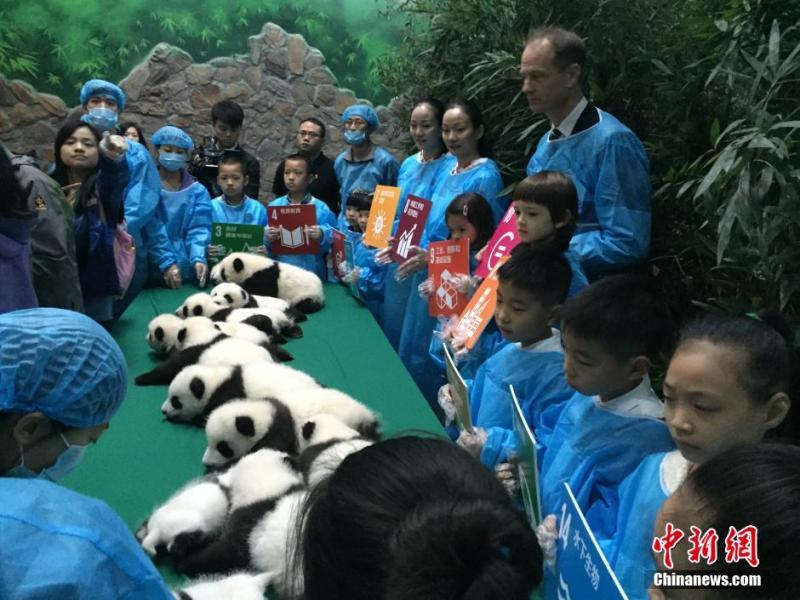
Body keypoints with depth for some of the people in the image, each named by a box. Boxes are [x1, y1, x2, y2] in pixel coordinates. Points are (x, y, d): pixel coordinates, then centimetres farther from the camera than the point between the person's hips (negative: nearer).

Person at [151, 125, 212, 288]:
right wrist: (166, 263, -19)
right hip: (150, 269, -2)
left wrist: (198, 259, -20)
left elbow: (199, 230, -3)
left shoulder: (198, 191, 8)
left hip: (186, 272, 2)